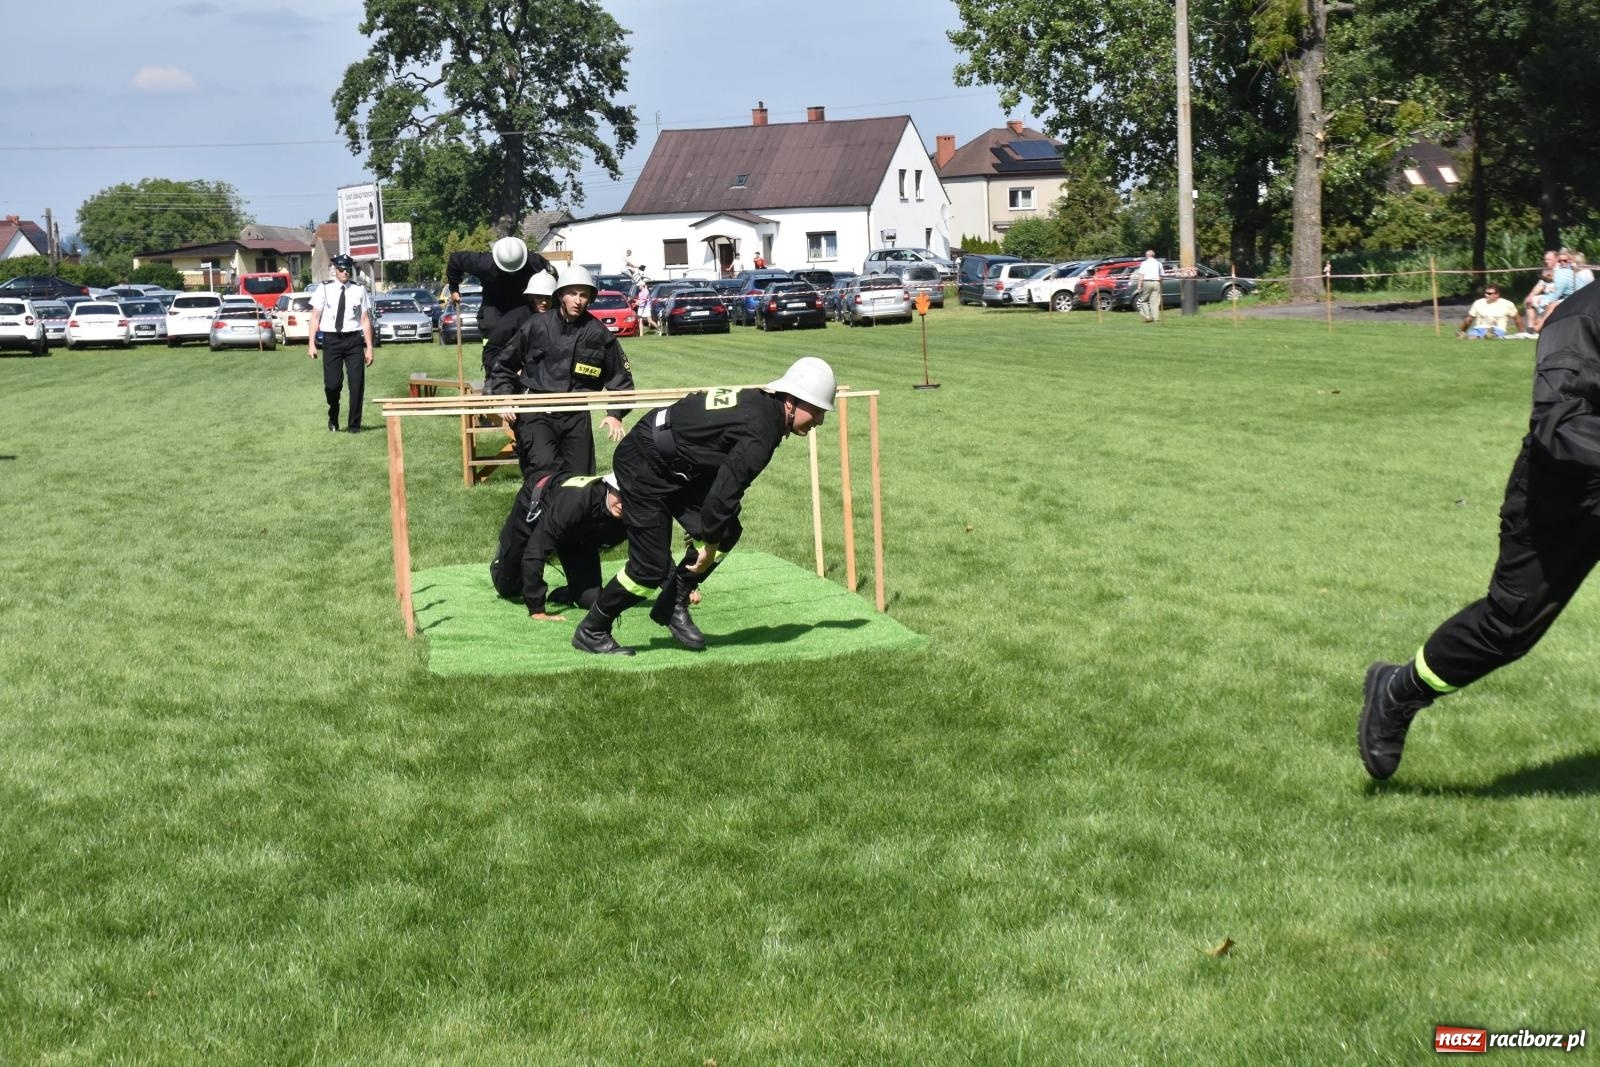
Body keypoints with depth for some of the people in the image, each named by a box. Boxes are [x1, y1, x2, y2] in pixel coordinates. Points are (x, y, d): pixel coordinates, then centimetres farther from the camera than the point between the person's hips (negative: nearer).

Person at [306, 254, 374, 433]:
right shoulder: (324, 290, 1)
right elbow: (315, 317, 2)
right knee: (332, 384, -1)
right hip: (331, 340, -1)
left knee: (357, 383, 0)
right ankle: (333, 420, 27)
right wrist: (311, 344, -6)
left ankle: (354, 425, 13)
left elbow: (365, 320, 3)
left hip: (354, 339, 1)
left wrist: (369, 348, 0)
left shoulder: (359, 290, 2)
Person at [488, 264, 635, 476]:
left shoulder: (599, 333, 2)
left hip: (576, 416, 2)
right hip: (536, 413, -2)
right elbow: (503, 364, 10)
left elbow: (620, 377, 12)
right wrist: (505, 395, -4)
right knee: (544, 466, -25)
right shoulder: (536, 326, -1)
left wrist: (615, 413, 0)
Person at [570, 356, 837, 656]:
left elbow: (725, 480, 13)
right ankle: (591, 631, 9)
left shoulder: (761, 404, 4)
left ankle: (673, 605, 14)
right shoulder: (761, 431, -25)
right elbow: (725, 490, -25)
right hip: (643, 467, -10)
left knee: (727, 531, 1)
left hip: (677, 470, 10)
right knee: (652, 567, -9)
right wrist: (709, 543, -11)